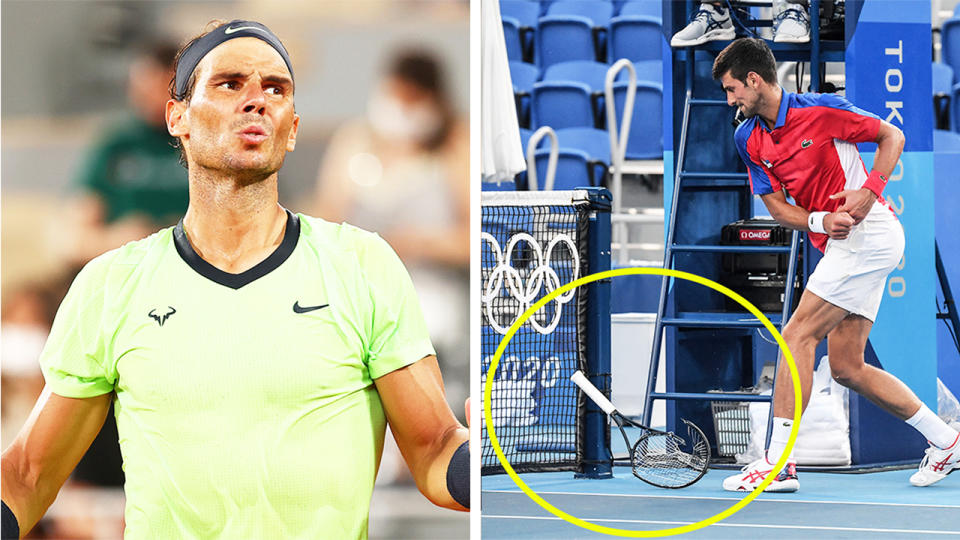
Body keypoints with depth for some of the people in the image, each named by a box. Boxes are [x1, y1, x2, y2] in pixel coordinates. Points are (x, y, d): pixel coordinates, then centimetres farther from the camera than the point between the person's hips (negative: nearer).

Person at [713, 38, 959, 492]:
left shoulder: (821, 111, -11)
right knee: (846, 368, 6)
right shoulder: (748, 139, 8)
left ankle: (778, 463, -16)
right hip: (842, 246, 8)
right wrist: (821, 221, -14)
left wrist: (870, 191, -17)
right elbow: (776, 205, 6)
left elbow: (892, 136, -3)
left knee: (797, 335, -14)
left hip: (870, 231, -8)